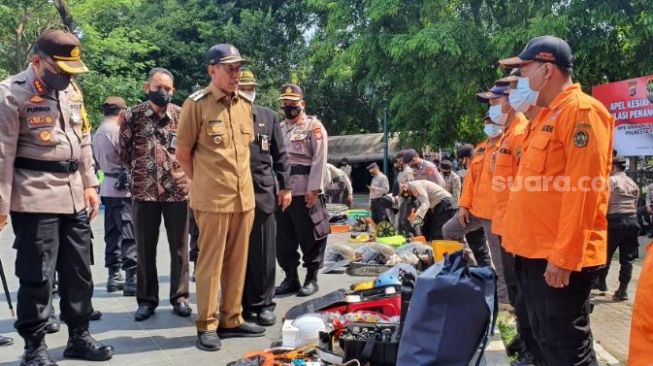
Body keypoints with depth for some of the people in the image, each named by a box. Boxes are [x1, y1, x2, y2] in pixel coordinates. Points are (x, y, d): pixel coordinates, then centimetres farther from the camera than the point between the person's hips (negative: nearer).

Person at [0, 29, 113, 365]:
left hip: (73, 196, 7)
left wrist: (89, 185, 15)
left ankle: (79, 336, 27)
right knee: (37, 276, 0)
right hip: (35, 199, -7)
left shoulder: (72, 91, 13)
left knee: (79, 271, 13)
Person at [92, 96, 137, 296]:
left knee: (113, 233, 12)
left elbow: (100, 160, 16)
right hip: (122, 188, -9)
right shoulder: (117, 131, -14)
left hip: (107, 187, 9)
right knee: (130, 234, -7)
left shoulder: (97, 133, 12)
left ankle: (114, 276, 17)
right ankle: (132, 278, -7)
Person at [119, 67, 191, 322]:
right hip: (144, 191, 0)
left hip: (178, 189, 1)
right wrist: (141, 170, 11)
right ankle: (146, 299, 18)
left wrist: (180, 170, 7)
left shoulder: (182, 115, 2)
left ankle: (179, 297, 19)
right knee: (145, 249, 7)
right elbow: (124, 152, 8)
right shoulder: (132, 116, -1)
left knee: (179, 247, 7)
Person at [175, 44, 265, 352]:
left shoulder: (246, 105, 10)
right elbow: (183, 154, -2)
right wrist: (205, 184, 3)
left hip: (244, 197, 6)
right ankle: (207, 326, 11)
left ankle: (231, 320, 22)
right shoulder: (196, 104, -7)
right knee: (210, 263, 1)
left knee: (237, 262, 11)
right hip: (212, 199, -6)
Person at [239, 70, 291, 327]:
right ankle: (244, 303, 15)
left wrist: (285, 186, 5)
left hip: (264, 192, 1)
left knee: (264, 252, 4)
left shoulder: (268, 116, 11)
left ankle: (264, 303, 13)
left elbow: (280, 155, 11)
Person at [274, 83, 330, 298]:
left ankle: (311, 279, 11)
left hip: (305, 192, -6)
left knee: (309, 237, 0)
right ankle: (290, 278, 20)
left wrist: (313, 189, -16)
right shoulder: (279, 129, 18)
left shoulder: (314, 127, -1)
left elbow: (319, 160, -9)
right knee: (283, 239, 9)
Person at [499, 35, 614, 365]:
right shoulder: (545, 116, 17)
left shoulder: (582, 111, -13)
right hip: (533, 252, 10)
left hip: (560, 259, -10)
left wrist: (563, 257, -22)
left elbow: (584, 190, -21)